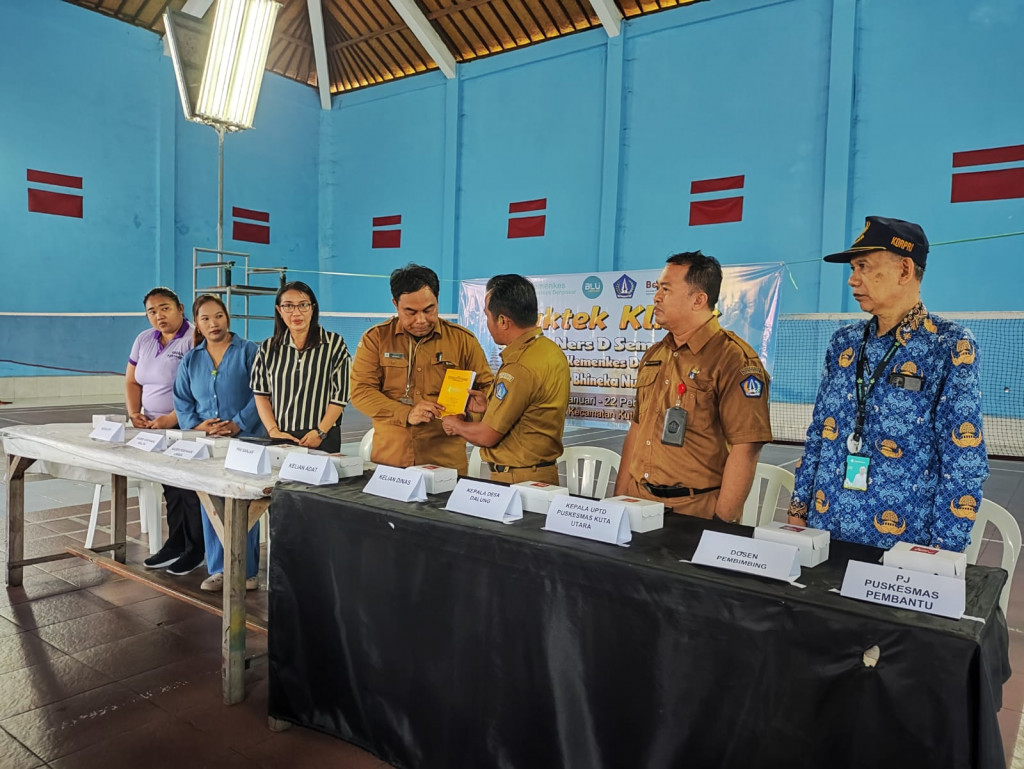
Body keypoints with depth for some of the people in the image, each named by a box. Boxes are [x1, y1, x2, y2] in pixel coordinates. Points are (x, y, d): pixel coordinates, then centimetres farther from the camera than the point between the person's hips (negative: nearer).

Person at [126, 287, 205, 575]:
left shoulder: (195, 341, -13)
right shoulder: (144, 340, 13)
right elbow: (132, 381, 17)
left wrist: (171, 419, -23)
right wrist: (134, 413, 1)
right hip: (154, 429, 8)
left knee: (190, 489, -1)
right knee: (171, 487, 15)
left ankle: (195, 550, 11)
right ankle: (175, 545, 26)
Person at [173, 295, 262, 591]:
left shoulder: (248, 351, -1)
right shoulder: (190, 359, 14)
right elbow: (182, 401, 11)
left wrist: (238, 424, -16)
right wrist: (198, 424, -7)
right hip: (206, 445, 4)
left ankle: (246, 571, 9)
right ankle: (217, 569, 19)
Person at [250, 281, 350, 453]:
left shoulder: (334, 344, -3)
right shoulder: (269, 348, 8)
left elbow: (340, 394, -5)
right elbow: (261, 394, 9)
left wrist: (320, 432, -12)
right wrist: (273, 431, -4)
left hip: (322, 439, -2)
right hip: (279, 439, 3)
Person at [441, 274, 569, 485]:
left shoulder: (519, 368, -24)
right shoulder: (551, 351, 5)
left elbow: (486, 436, -16)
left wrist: (456, 425, 2)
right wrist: (491, 406, 12)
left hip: (518, 479, -9)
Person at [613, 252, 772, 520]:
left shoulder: (734, 359, -13)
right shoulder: (654, 355, 11)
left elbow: (745, 448, -17)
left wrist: (721, 523, -19)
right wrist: (618, 498, 11)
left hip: (696, 511, -6)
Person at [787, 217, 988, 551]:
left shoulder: (951, 347, -9)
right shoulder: (844, 342, 5)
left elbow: (964, 463, -11)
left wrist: (941, 554, -12)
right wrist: (797, 510, 7)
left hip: (900, 543, -4)